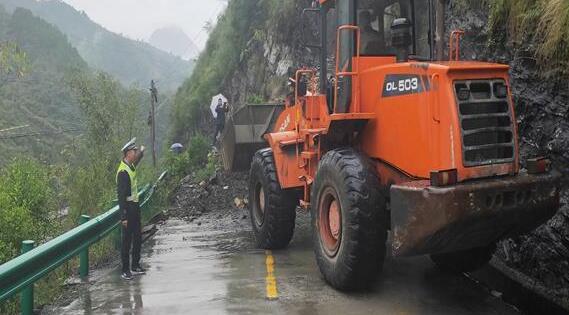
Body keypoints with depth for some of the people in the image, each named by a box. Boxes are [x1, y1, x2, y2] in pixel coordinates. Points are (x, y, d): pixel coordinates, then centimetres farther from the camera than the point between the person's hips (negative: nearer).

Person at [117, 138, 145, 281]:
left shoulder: (131, 165, 6)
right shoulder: (123, 172, -21)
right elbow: (121, 195, -23)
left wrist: (142, 151, 37)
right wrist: (123, 217, -24)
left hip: (135, 206, 10)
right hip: (128, 207, -10)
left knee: (138, 237, 16)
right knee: (127, 240, -1)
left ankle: (135, 266, 28)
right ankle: (125, 271, 8)